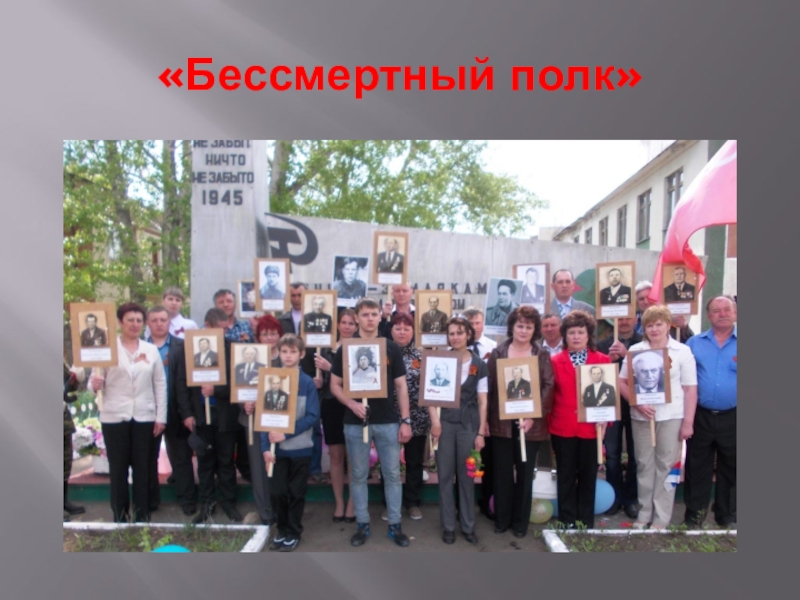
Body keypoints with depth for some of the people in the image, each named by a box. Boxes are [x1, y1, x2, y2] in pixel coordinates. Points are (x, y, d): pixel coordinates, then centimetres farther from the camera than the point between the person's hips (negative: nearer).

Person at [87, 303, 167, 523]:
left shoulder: (151, 350, 7)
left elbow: (160, 384, 6)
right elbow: (95, 379, -2)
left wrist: (161, 416, 1)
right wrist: (95, 385, -26)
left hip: (144, 416, 2)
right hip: (114, 416, -2)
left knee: (143, 468, 7)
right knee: (118, 468, 6)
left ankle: (142, 515, 18)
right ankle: (119, 517, 18)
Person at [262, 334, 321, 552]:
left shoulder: (307, 383, -7)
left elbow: (313, 416, -10)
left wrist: (287, 433, -19)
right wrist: (266, 447, -9)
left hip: (300, 448, -2)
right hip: (277, 448, 2)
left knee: (296, 493, 10)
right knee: (277, 492, 8)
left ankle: (293, 533, 26)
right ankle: (282, 530, 28)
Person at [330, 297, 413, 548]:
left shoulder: (391, 348, 2)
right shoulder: (345, 349, 0)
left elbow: (401, 386, 3)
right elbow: (335, 384, 2)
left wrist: (406, 420, -3)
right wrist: (351, 404, -16)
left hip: (388, 421, 0)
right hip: (355, 422, 0)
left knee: (393, 474, 7)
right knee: (358, 475, 9)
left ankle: (395, 525, 20)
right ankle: (362, 524, 23)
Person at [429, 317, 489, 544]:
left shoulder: (479, 365, 3)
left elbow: (482, 401, 3)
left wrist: (481, 432, -1)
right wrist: (434, 420, -12)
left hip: (468, 425, 0)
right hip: (444, 423, 0)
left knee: (467, 476, 9)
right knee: (445, 475, 6)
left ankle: (468, 525, 22)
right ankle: (448, 525, 18)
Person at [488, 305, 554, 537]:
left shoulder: (542, 356, 2)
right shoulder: (497, 353, 3)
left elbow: (548, 388, -5)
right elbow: (489, 386, 2)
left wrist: (533, 417, -15)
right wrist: (486, 419, -2)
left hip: (530, 423, 0)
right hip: (501, 422, 0)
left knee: (525, 473, 10)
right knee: (502, 472, 8)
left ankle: (520, 521, 24)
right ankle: (502, 518, 23)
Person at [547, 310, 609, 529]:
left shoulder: (603, 361, 3)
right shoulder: (555, 362, 1)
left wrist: (605, 420, -8)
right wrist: (548, 421, -5)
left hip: (591, 428, 1)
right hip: (562, 428, 0)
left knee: (588, 476, 11)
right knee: (565, 476, 8)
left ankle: (586, 523, 24)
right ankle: (567, 522, 20)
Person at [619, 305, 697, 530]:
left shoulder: (682, 351, 0)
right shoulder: (635, 350, 5)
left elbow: (690, 389, -1)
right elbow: (622, 382, 5)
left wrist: (688, 422, -5)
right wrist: (637, 404, -10)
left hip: (671, 416, -2)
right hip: (641, 416, 2)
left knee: (666, 465, 4)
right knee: (644, 465, 9)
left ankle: (661, 517, 15)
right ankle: (644, 512, 21)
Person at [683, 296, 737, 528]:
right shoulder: (694, 343, 6)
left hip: (732, 417, 0)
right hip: (700, 416, 1)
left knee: (730, 469, 12)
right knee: (697, 468, 9)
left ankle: (727, 516, 28)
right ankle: (694, 514, 22)